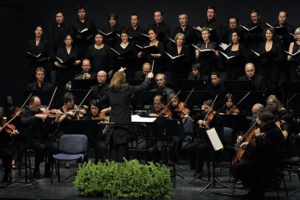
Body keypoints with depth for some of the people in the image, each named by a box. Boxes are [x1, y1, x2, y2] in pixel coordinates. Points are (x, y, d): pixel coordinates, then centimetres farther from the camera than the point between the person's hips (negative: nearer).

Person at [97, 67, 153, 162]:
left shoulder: (111, 90, 3)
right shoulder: (127, 89, -9)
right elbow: (143, 87, -3)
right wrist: (148, 77, 18)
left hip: (113, 123, 4)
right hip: (124, 123, -4)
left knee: (113, 148, 10)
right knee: (122, 146, 0)